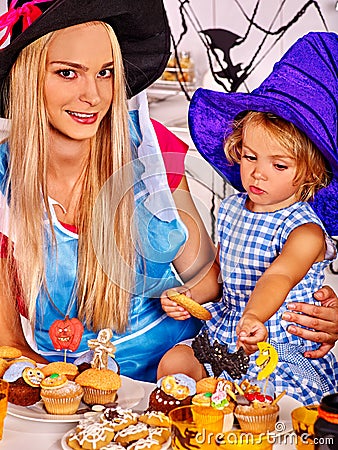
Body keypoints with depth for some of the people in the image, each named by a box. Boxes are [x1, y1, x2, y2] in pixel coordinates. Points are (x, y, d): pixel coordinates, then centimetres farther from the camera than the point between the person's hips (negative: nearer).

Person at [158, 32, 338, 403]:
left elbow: (277, 278, -39)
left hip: (284, 348, -6)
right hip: (224, 333, 7)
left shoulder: (305, 231, -19)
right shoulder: (232, 209, 3)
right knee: (173, 363, -10)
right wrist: (189, 295, -3)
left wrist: (255, 317, -60)